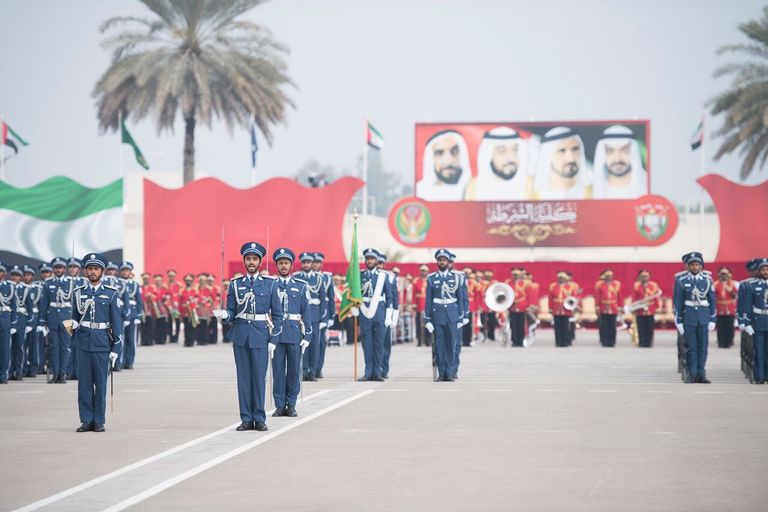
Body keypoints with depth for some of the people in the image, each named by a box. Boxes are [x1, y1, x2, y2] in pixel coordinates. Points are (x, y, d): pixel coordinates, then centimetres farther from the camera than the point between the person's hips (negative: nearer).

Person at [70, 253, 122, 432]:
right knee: (84, 382, 2)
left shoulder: (111, 293, 2)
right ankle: (86, 420, 8)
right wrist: (73, 324, -6)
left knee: (101, 382, 0)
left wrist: (116, 348, -3)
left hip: (102, 343, -2)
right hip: (83, 342, 2)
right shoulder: (79, 292, 9)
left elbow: (116, 321, 2)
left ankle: (99, 421, 6)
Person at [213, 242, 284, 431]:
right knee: (243, 377, 3)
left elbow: (277, 314, 4)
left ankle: (259, 419, 5)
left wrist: (273, 339, -3)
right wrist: (224, 315, -16)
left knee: (259, 377, -2)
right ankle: (246, 419, 8)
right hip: (240, 335, 2)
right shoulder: (235, 284, 8)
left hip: (260, 336, -2)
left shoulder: (270, 284, 3)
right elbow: (231, 312, 8)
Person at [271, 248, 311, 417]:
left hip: (295, 333, 0)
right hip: (276, 334, 0)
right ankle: (280, 405, 6)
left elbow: (306, 313, 7)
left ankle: (291, 405, 10)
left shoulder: (301, 286, 8)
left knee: (294, 369, 2)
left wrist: (307, 336, 0)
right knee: (278, 370, 1)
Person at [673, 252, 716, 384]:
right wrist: (678, 321, -3)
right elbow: (677, 302, 0)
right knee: (690, 347, 0)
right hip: (688, 317, -1)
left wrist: (712, 319, 1)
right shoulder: (681, 280, -2)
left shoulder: (707, 279, 2)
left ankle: (701, 374, 9)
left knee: (703, 346, 2)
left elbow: (712, 300, 5)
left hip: (704, 317, 1)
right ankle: (692, 375, 6)